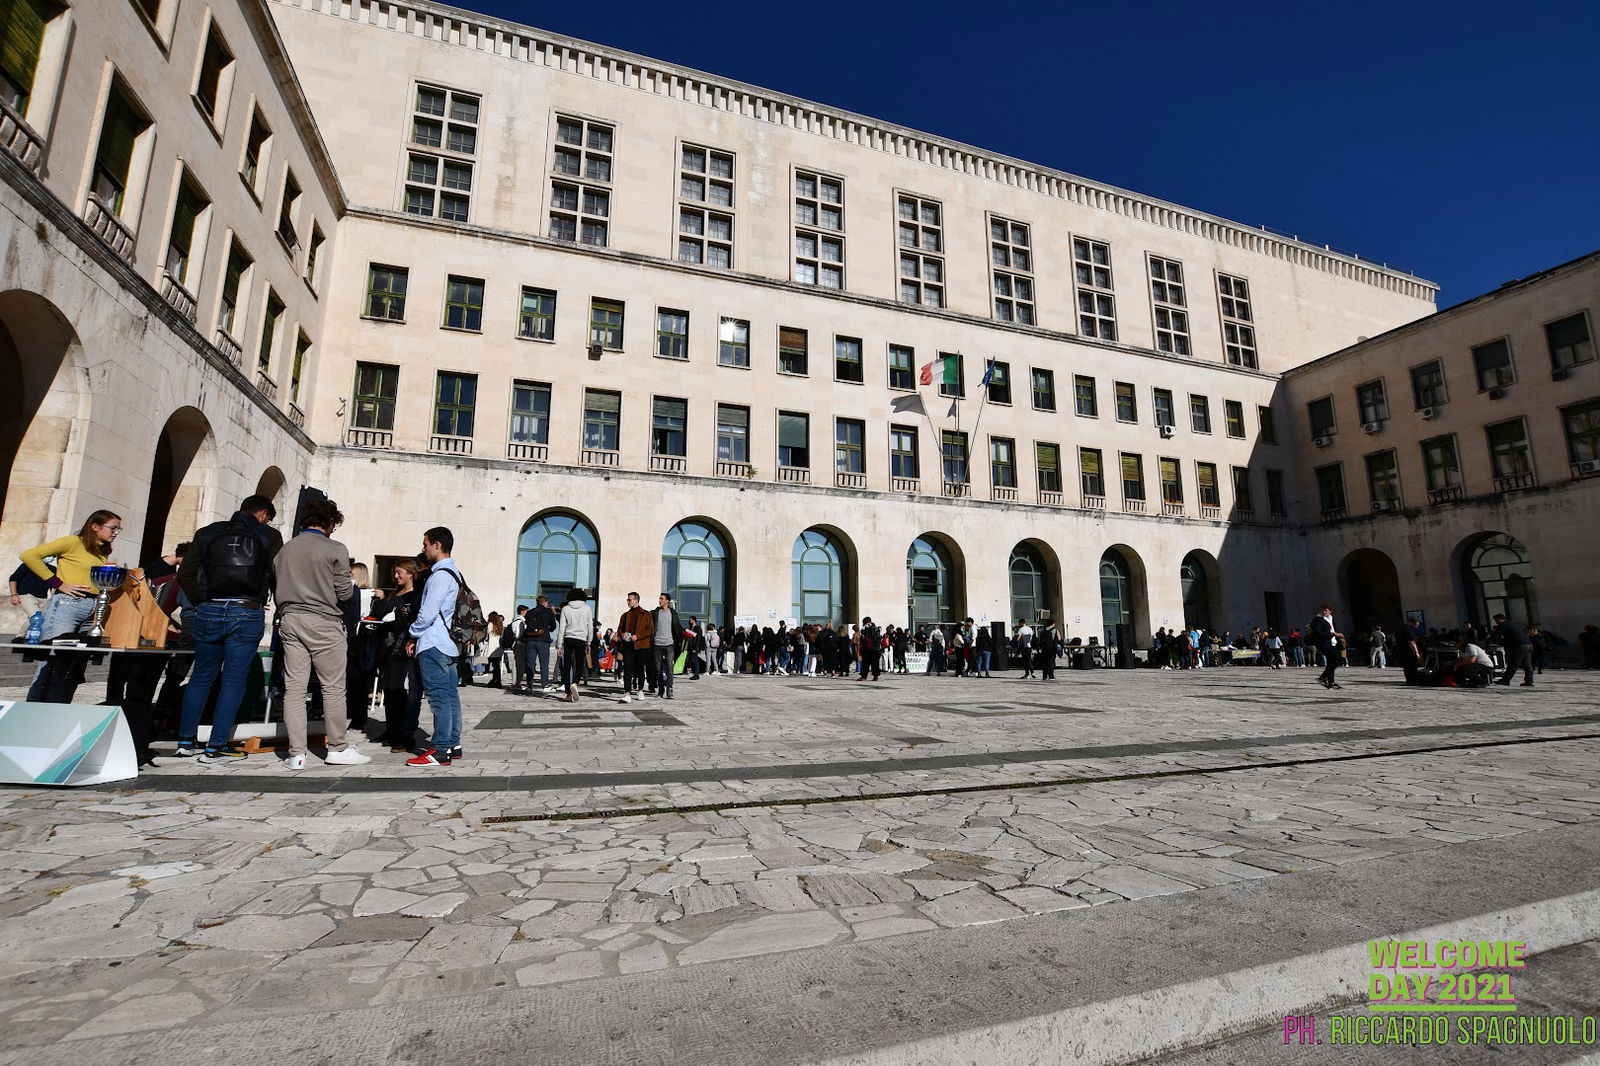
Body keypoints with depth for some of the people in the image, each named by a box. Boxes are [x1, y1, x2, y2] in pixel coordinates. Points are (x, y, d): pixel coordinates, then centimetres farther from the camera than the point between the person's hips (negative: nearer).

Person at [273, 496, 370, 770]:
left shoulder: (284, 550, 9)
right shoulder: (335, 550, -7)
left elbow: (279, 590, 13)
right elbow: (344, 593, -7)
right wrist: (354, 586, 13)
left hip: (290, 622, 5)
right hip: (324, 623, -5)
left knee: (294, 688, 5)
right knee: (333, 688, 3)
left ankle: (296, 754, 7)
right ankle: (338, 748, 10)